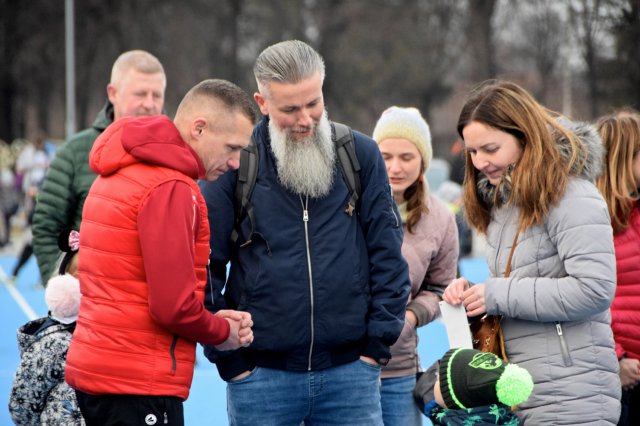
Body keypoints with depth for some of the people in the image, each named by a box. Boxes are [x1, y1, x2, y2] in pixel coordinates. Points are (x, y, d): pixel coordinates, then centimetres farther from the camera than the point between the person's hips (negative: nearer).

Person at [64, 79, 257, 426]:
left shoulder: (117, 175, 14)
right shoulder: (170, 188, -16)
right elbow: (174, 304, -21)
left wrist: (213, 319, 7)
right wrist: (223, 332, -1)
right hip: (139, 384, -9)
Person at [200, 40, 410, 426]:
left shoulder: (362, 155, 2)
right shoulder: (234, 164, -3)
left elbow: (387, 253, 5)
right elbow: (205, 266, 0)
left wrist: (378, 343, 0)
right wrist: (227, 357, -3)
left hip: (350, 370, 1)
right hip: (260, 372, -1)